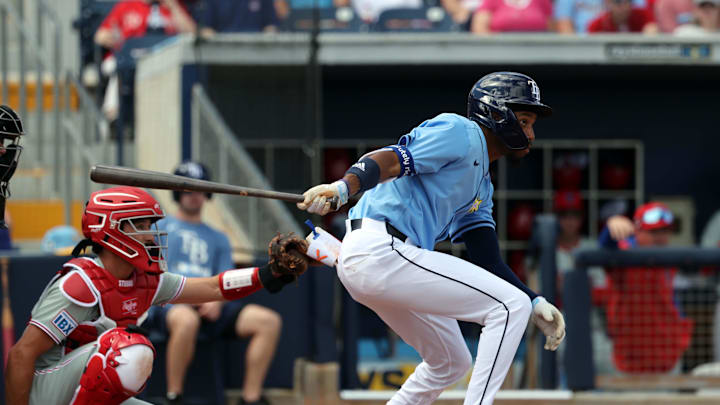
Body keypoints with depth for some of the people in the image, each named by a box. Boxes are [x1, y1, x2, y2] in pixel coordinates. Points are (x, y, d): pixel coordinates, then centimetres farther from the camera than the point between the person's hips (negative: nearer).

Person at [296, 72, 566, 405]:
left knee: (452, 362, 23)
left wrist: (535, 303, 5)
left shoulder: (481, 186, 27)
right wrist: (343, 188, -36)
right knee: (510, 305, -11)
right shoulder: (461, 133, -3)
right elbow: (391, 160, -17)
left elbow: (487, 261, 19)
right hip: (380, 249, -11)